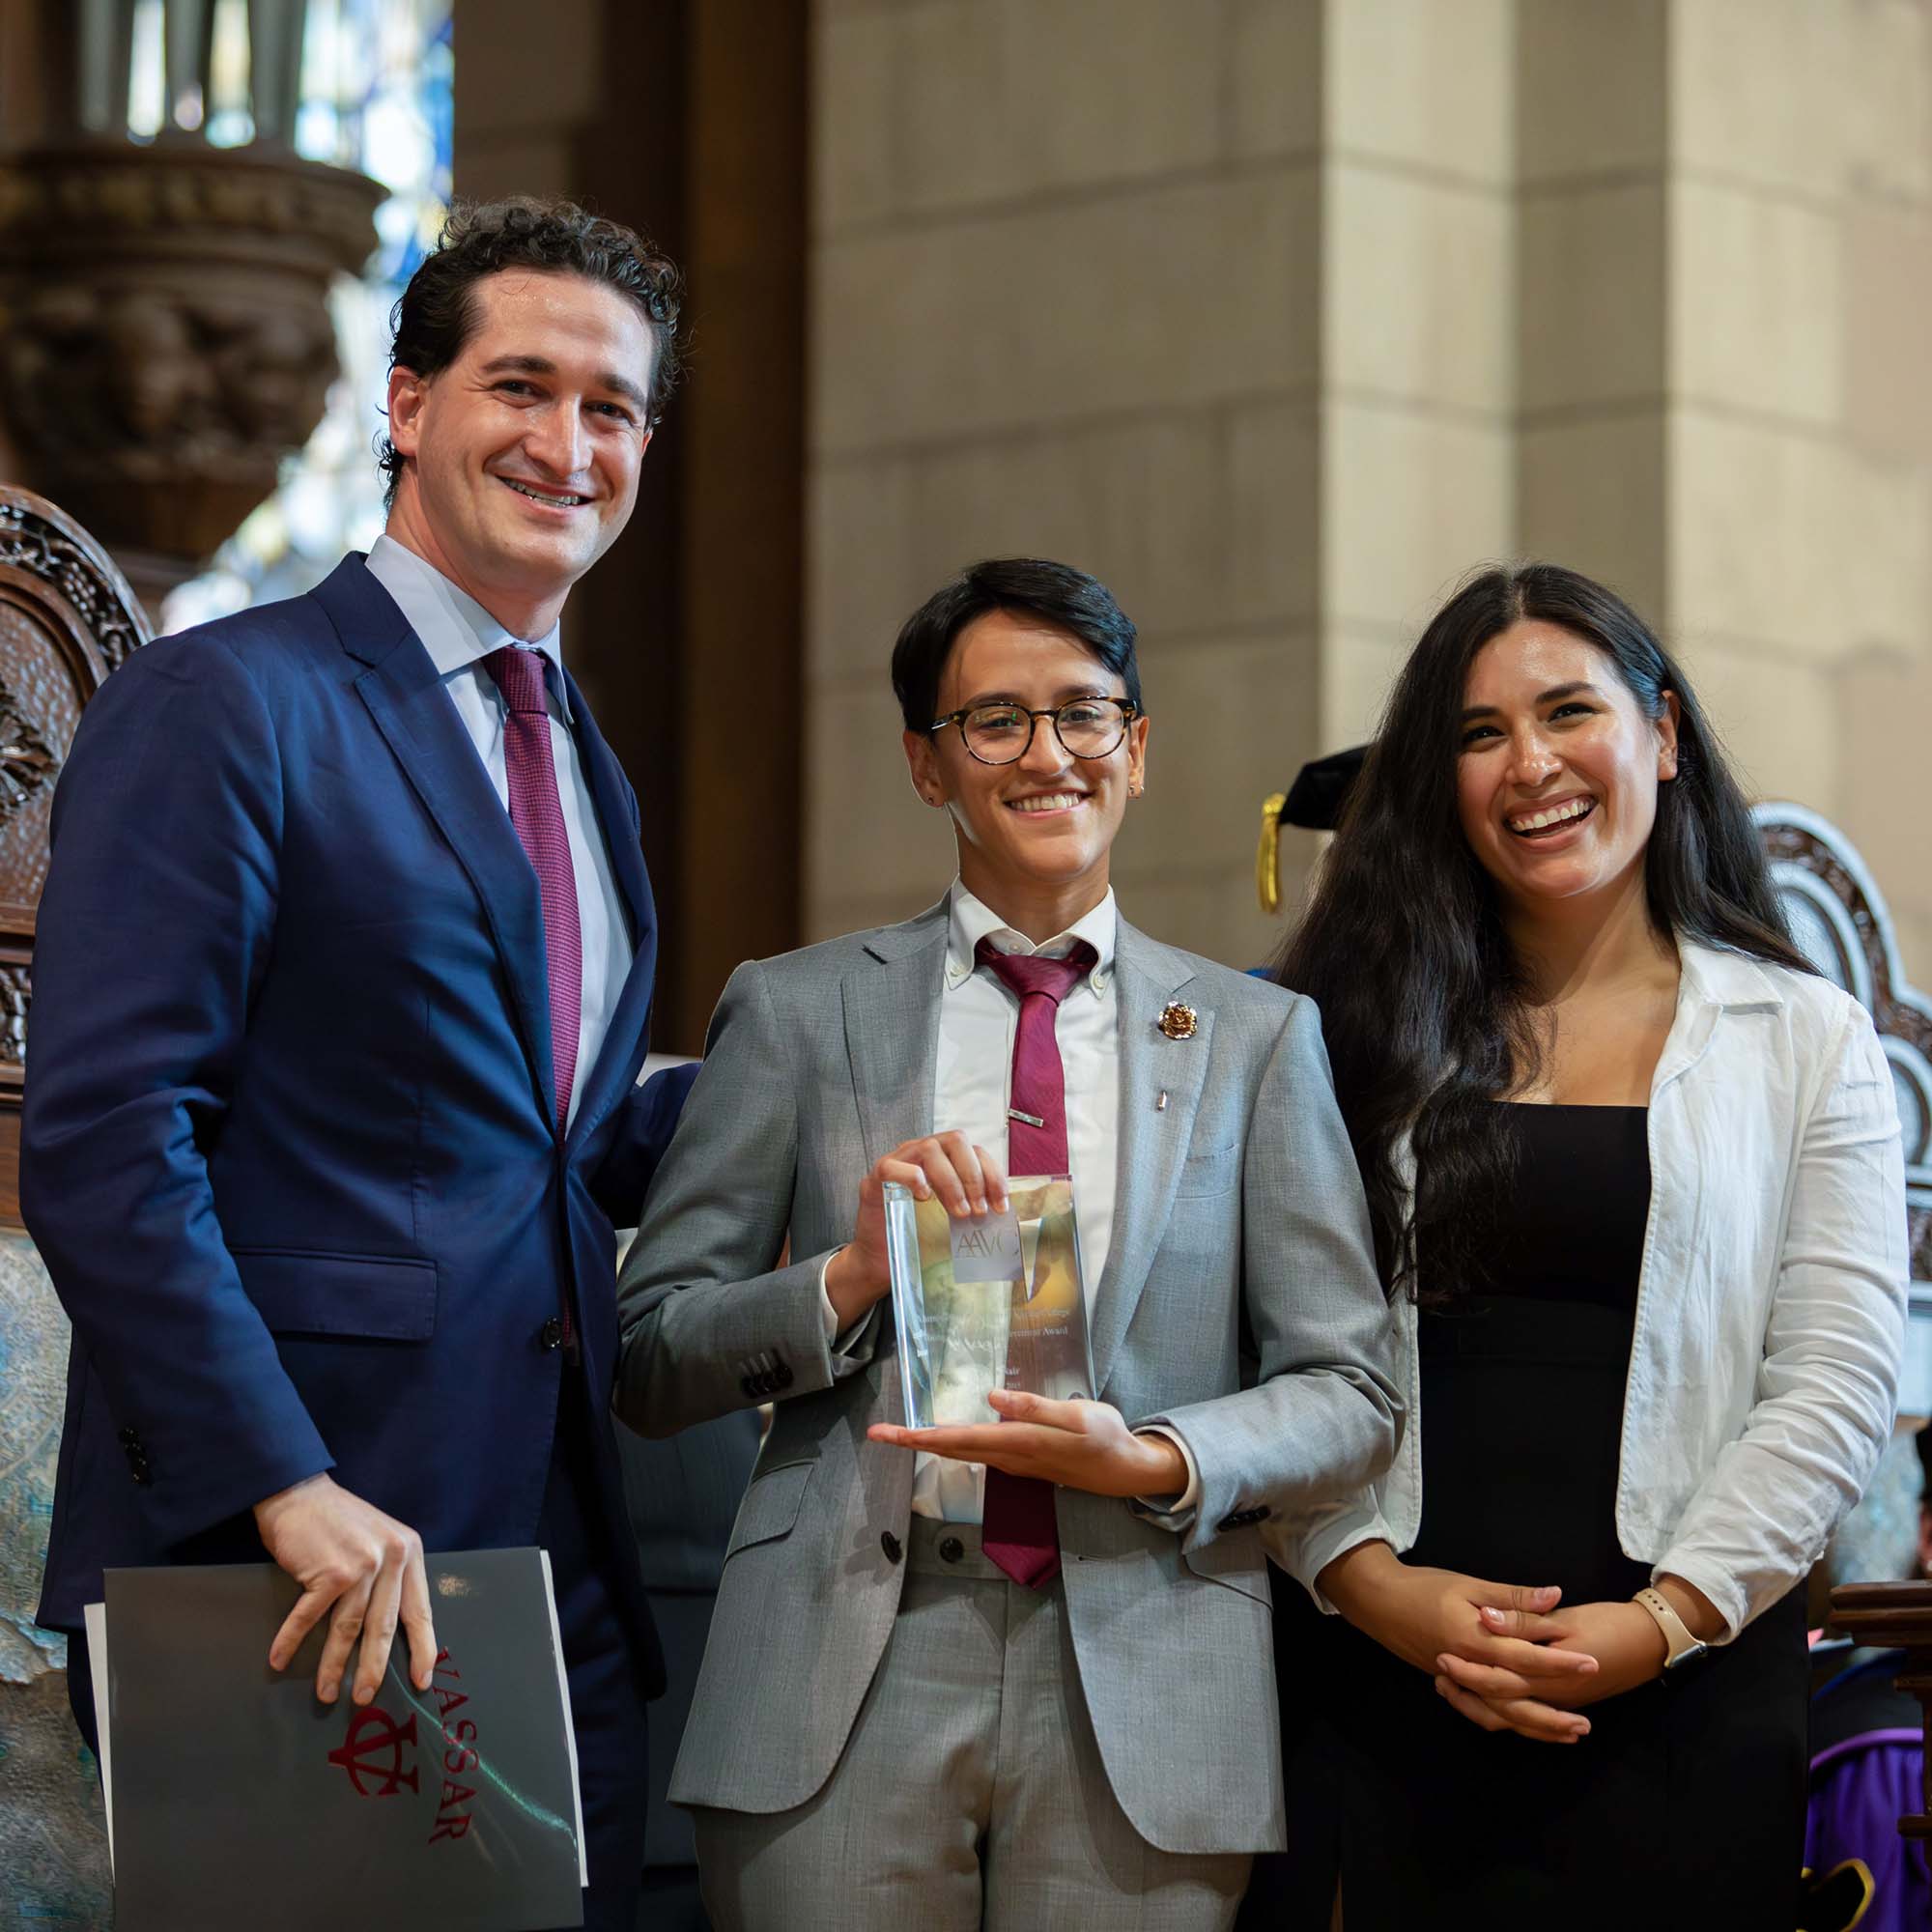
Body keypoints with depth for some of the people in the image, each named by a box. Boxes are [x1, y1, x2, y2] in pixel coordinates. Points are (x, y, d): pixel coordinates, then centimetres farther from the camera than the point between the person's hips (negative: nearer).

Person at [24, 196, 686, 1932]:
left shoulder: (586, 773, 19)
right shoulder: (224, 706, -7)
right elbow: (104, 1141, -15)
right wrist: (290, 1489, -22)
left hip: (558, 1576, 7)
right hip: (292, 1581, -7)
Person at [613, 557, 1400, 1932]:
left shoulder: (1256, 1036, 11)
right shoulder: (796, 1010, 9)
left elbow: (1348, 1393, 7)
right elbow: (648, 1363, 6)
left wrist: (1155, 1461, -11)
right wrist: (849, 1278, -11)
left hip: (1144, 1698, 1)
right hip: (850, 1678, 0)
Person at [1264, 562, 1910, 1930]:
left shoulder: (1805, 1039, 6)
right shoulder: (1374, 1036, 9)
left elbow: (1839, 1380, -1)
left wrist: (1664, 1622, -11)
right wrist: (1375, 1584, -10)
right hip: (1394, 1683, 1)